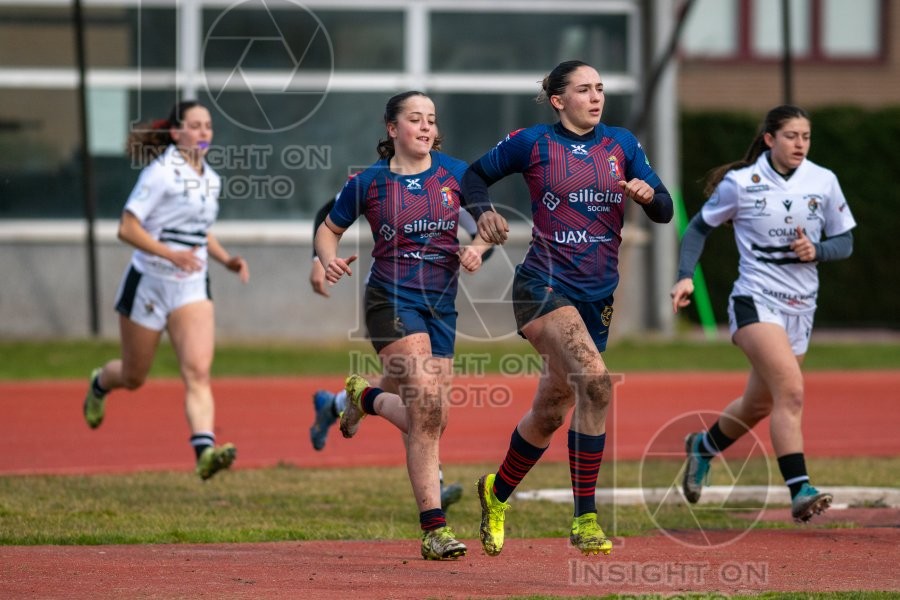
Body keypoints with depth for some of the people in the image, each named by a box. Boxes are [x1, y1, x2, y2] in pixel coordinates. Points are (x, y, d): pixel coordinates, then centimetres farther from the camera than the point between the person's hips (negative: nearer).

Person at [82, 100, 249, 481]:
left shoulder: (211, 179, 7)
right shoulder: (160, 174, -15)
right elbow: (127, 229, -18)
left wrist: (226, 260, 5)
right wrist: (169, 254, -30)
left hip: (192, 289, 4)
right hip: (149, 284, -4)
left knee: (198, 372, -17)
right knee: (134, 378, 13)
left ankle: (205, 451, -30)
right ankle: (100, 383, 48)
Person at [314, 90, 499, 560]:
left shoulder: (453, 172, 4)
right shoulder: (369, 182, -1)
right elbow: (329, 229, 11)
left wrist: (478, 248, -9)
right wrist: (329, 259, -10)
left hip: (441, 305, 4)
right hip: (392, 301, -4)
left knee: (431, 421, 4)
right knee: (426, 408, -21)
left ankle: (366, 397, 39)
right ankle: (434, 529, -14)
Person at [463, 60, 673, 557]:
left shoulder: (621, 144, 8)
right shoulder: (533, 143, -1)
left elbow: (664, 213, 8)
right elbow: (476, 175, 12)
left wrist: (648, 195, -13)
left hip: (597, 296, 5)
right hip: (544, 286, -5)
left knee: (551, 412, 12)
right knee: (594, 381, -27)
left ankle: (497, 493, 39)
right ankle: (584, 518, -22)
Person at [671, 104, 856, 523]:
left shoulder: (824, 182, 3)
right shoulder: (740, 184, -5)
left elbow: (845, 242, 9)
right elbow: (699, 226, 7)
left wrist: (816, 250, -12)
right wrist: (686, 276, -7)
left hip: (801, 309, 5)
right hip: (756, 302, -5)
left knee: (759, 404, 16)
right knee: (791, 391, -25)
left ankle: (704, 445, 45)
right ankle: (799, 491, -28)